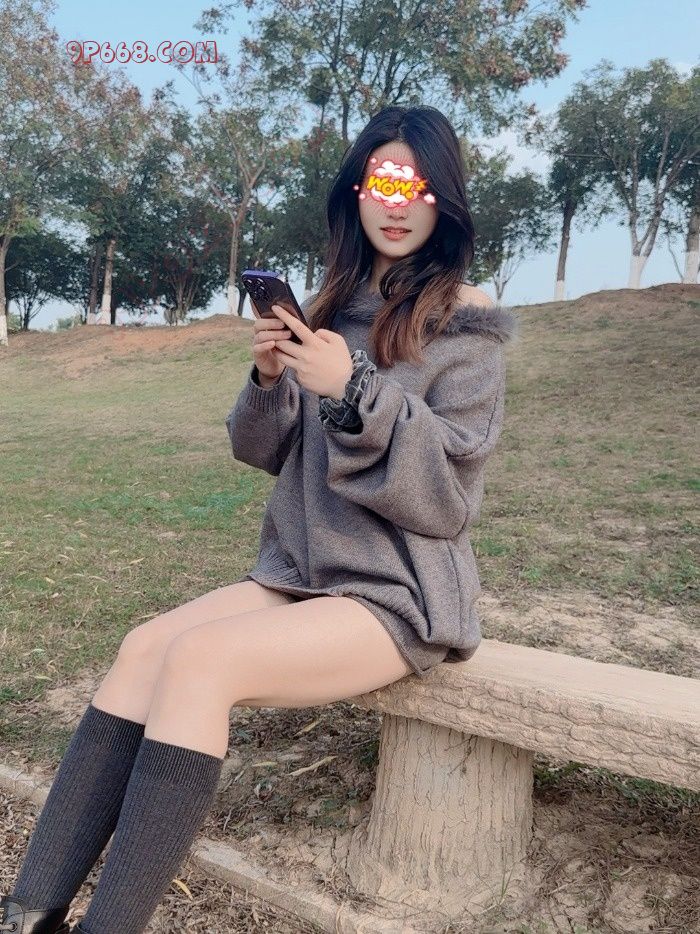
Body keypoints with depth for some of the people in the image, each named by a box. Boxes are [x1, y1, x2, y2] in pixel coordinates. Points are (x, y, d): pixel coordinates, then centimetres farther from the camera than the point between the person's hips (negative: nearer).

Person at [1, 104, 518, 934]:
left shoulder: (465, 325, -7)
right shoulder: (335, 305, 11)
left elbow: (445, 498, -14)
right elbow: (265, 453, 11)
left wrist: (354, 392, -23)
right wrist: (269, 380, -9)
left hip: (400, 598, -6)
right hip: (300, 574, 6)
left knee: (199, 658, -24)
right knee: (143, 647, -14)